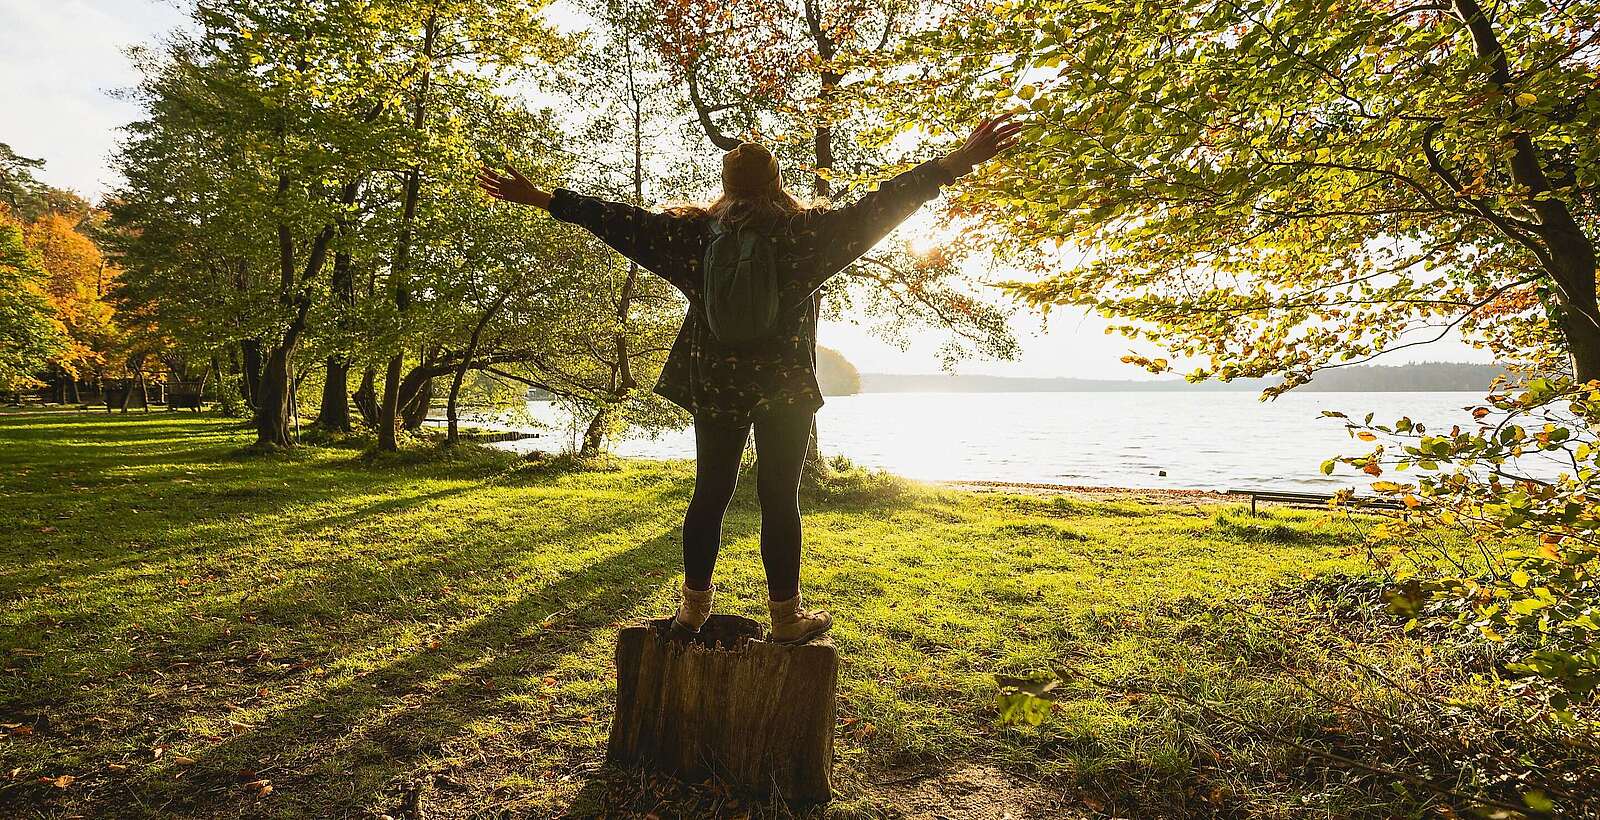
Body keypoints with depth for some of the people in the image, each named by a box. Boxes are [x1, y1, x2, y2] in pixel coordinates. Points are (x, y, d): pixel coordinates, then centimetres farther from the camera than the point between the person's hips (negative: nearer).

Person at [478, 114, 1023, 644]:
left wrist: (542, 199, 10)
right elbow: (874, 209, -9)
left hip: (713, 384, 3)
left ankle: (694, 607, 17)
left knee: (710, 492, 11)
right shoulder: (804, 229, -5)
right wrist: (956, 163, -9)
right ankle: (786, 617, 9)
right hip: (786, 387, -2)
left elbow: (625, 221, 3)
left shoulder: (696, 230, 1)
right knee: (780, 498, 2)